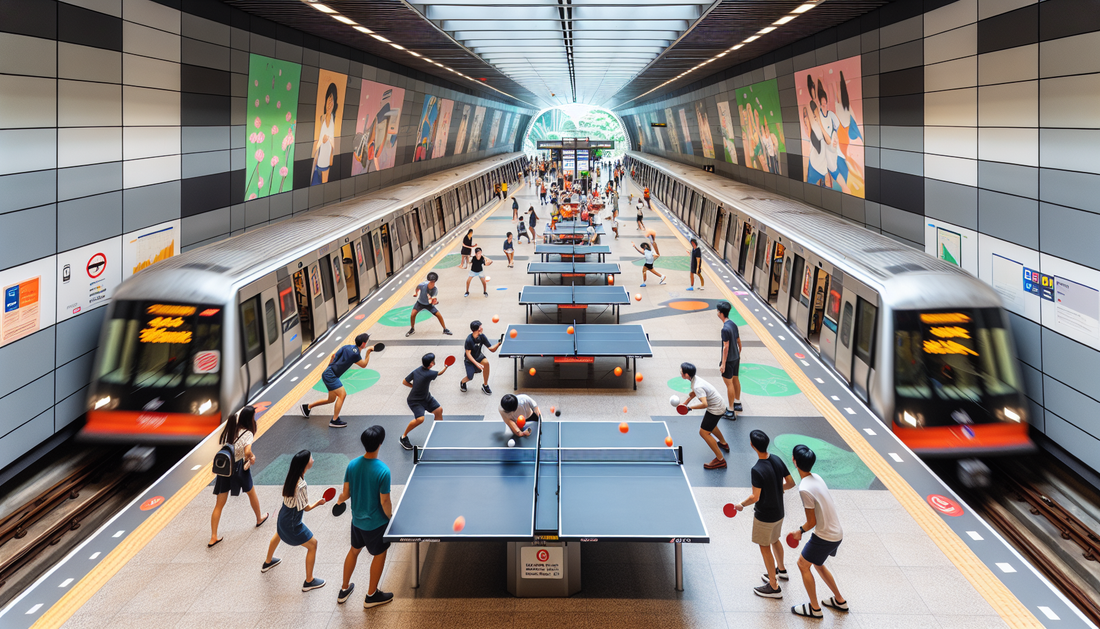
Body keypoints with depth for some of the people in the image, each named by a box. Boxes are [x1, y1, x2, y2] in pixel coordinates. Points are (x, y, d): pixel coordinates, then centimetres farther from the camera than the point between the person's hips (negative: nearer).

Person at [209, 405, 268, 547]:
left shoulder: (229, 428, 2)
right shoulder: (247, 433, -16)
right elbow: (247, 451, -31)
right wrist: (252, 457, -9)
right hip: (239, 467, -4)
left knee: (219, 504, 8)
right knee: (251, 493, 25)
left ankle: (213, 537, 7)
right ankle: (259, 519, 47)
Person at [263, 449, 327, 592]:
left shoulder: (290, 474, -11)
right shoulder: (301, 485, -34)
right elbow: (306, 508, -22)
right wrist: (318, 503, -6)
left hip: (283, 515, 8)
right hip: (293, 524, -8)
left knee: (278, 535, 38)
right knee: (312, 544, 9)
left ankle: (267, 562, 64)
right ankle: (309, 581, 21)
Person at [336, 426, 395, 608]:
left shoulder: (352, 465, -12)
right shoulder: (383, 470, -27)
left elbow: (346, 493, -3)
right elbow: (385, 502, -21)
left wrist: (341, 499, 20)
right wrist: (390, 517, -2)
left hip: (357, 519, 5)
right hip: (376, 522, -5)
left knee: (354, 550, 26)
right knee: (379, 554, 17)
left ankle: (344, 590, 40)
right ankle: (371, 595, 30)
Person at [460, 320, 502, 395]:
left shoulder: (482, 336, -15)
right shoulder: (469, 340, -27)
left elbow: (492, 349, -16)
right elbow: (468, 354, -23)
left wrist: (499, 343, -35)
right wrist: (476, 363, -34)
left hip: (478, 357, 3)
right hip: (469, 360, -3)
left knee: (486, 362, -30)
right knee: (470, 378, -14)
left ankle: (485, 385, -13)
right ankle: (462, 382, 29)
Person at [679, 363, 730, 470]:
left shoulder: (697, 387, -33)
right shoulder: (695, 379, -3)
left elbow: (704, 404, -41)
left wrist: (690, 408, -31)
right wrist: (686, 402, 15)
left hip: (715, 409, -10)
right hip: (718, 406, 10)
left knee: (704, 432, -11)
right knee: (710, 425, 34)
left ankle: (720, 460, -9)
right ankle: (723, 444, 59)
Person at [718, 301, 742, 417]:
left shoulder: (725, 329, -24)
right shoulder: (733, 324, 3)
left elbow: (726, 347, -24)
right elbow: (738, 340, 12)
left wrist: (723, 364, -20)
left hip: (729, 360, -9)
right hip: (736, 357, 9)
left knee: (729, 383, -2)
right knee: (735, 379, 21)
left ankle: (731, 411, 3)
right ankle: (737, 404, 37)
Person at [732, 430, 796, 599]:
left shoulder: (757, 470, -29)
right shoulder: (777, 460, -7)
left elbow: (755, 497, -25)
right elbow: (791, 483, 1)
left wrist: (741, 504, -9)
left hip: (765, 516, -8)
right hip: (779, 512, 8)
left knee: (765, 547, 8)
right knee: (775, 540, 29)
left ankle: (774, 587, 17)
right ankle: (781, 570, 51)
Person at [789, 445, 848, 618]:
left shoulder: (805, 489, -26)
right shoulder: (817, 478, 2)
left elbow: (812, 521, -19)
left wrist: (800, 532, 1)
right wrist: (803, 529, 15)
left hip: (824, 536, -8)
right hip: (837, 533, 9)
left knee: (803, 564, 9)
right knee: (817, 564, 26)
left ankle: (814, 609, 19)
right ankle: (840, 601, 37)